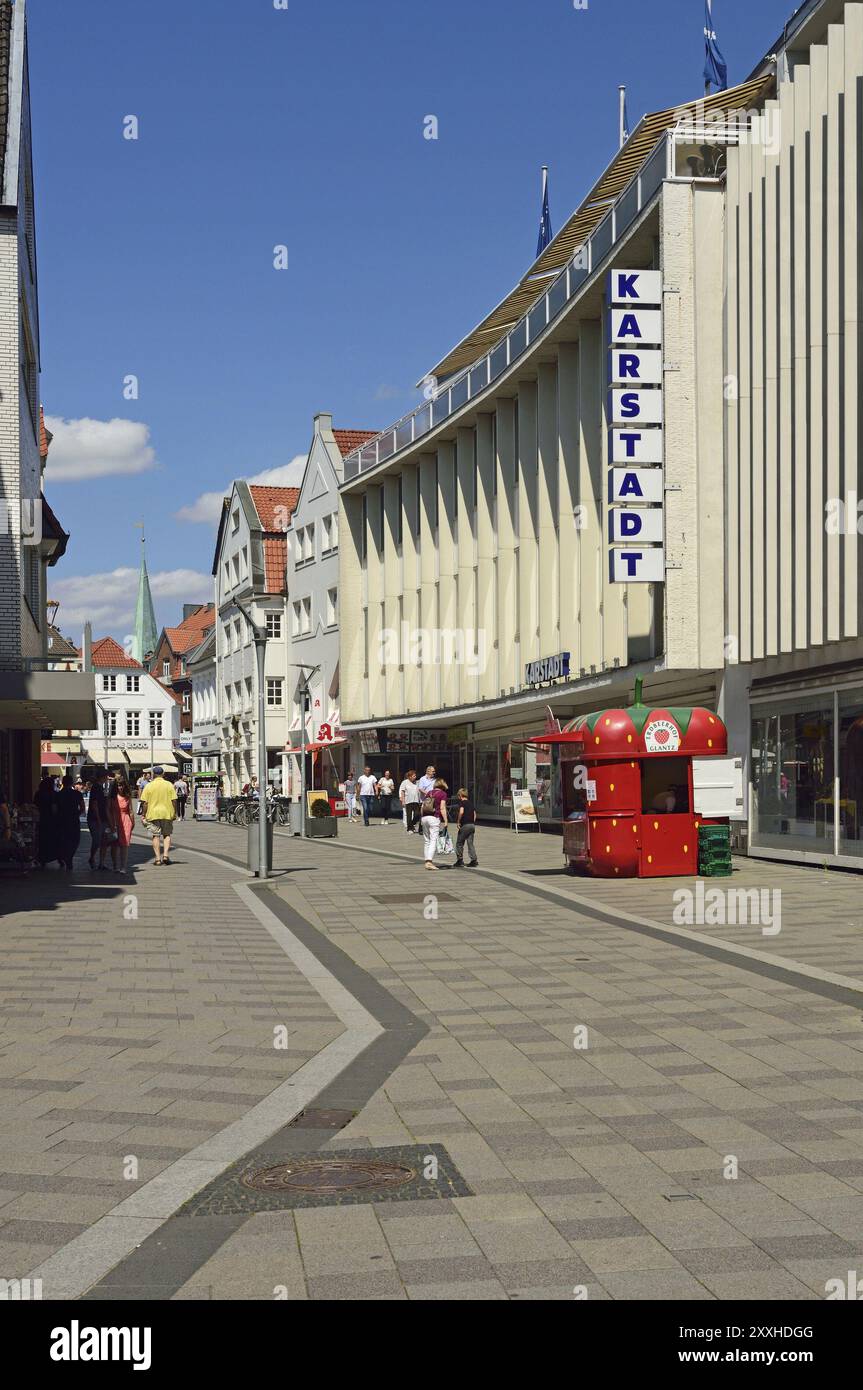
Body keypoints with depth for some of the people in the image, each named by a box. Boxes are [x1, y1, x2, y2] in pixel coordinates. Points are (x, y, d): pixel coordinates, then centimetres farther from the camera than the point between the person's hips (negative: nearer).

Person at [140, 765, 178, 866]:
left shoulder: (149, 786, -2)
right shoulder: (169, 785, -1)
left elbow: (145, 803, -4)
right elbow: (174, 800, -3)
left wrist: (144, 815, 5)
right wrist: (175, 813, 7)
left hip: (153, 814, -1)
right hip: (167, 813, 1)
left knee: (156, 836, 4)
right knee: (167, 835, 12)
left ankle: (157, 858, 0)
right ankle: (165, 854, -2)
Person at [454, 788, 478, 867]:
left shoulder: (462, 802, -7)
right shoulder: (471, 803, 15)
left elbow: (461, 812, -22)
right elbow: (474, 814, 16)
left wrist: (458, 821, -14)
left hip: (465, 825, -7)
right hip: (472, 825, 7)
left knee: (459, 843, 6)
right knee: (470, 843, 8)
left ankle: (460, 860, 8)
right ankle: (474, 860, -1)